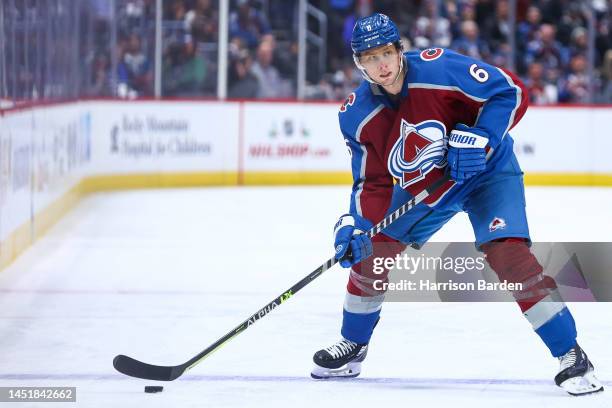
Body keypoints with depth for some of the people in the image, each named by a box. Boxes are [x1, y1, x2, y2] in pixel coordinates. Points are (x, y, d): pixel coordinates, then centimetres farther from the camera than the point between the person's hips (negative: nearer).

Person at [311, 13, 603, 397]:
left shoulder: (440, 69, -29)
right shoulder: (358, 116, -13)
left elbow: (512, 92, -23)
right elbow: (373, 183, -4)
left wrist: (479, 139, -32)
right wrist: (355, 226, -18)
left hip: (487, 173, -5)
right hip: (420, 188, 5)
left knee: (509, 254, -24)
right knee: (369, 253, 2)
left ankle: (571, 356, -15)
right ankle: (352, 347, 27)